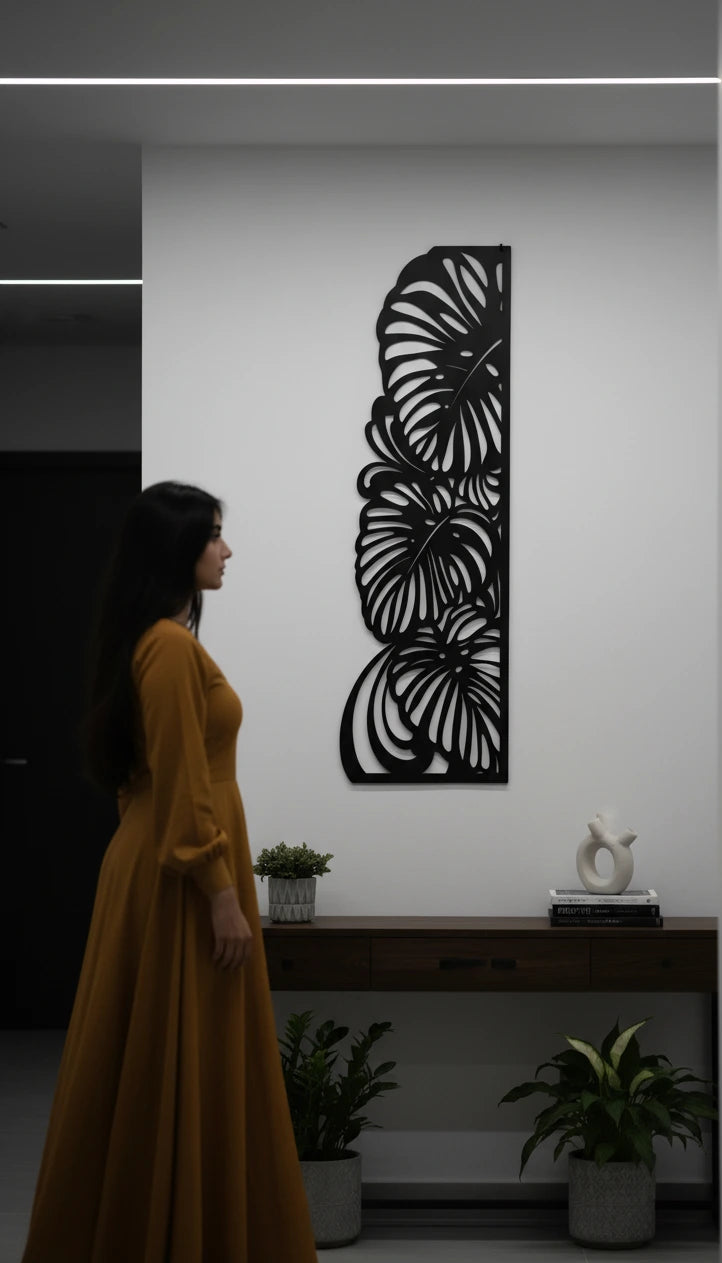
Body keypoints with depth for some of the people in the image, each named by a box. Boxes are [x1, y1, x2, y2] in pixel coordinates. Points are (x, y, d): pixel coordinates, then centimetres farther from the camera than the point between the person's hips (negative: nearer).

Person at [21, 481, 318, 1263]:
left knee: (156, 1072, 15)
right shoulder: (171, 646, -18)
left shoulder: (158, 640, 13)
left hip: (163, 868, 10)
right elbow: (181, 787, -20)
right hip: (182, 879, -10)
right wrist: (222, 895, -19)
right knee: (182, 1074, -2)